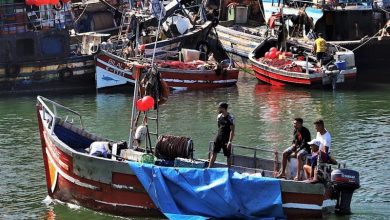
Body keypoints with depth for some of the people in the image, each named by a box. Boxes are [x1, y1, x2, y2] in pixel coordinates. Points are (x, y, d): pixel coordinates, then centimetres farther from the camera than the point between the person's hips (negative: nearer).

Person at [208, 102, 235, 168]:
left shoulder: (230, 118, -14)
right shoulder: (219, 116, 7)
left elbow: (232, 131, -16)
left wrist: (230, 141, -21)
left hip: (226, 140, -6)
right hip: (218, 138, 6)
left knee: (228, 155, 3)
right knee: (214, 153, 4)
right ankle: (209, 168, 7)